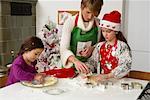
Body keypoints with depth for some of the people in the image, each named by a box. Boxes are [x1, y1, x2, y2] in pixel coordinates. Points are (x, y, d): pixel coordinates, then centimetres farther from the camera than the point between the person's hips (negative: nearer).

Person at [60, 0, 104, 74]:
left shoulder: (98, 24, -2)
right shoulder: (70, 22, -11)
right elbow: (63, 49, -17)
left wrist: (92, 48, -11)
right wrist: (75, 61, -34)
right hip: (71, 66, -2)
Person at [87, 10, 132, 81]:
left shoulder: (122, 46, -8)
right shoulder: (100, 46, 8)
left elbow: (126, 66, -19)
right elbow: (92, 61, 13)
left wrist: (107, 76, -30)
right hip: (101, 80, 3)